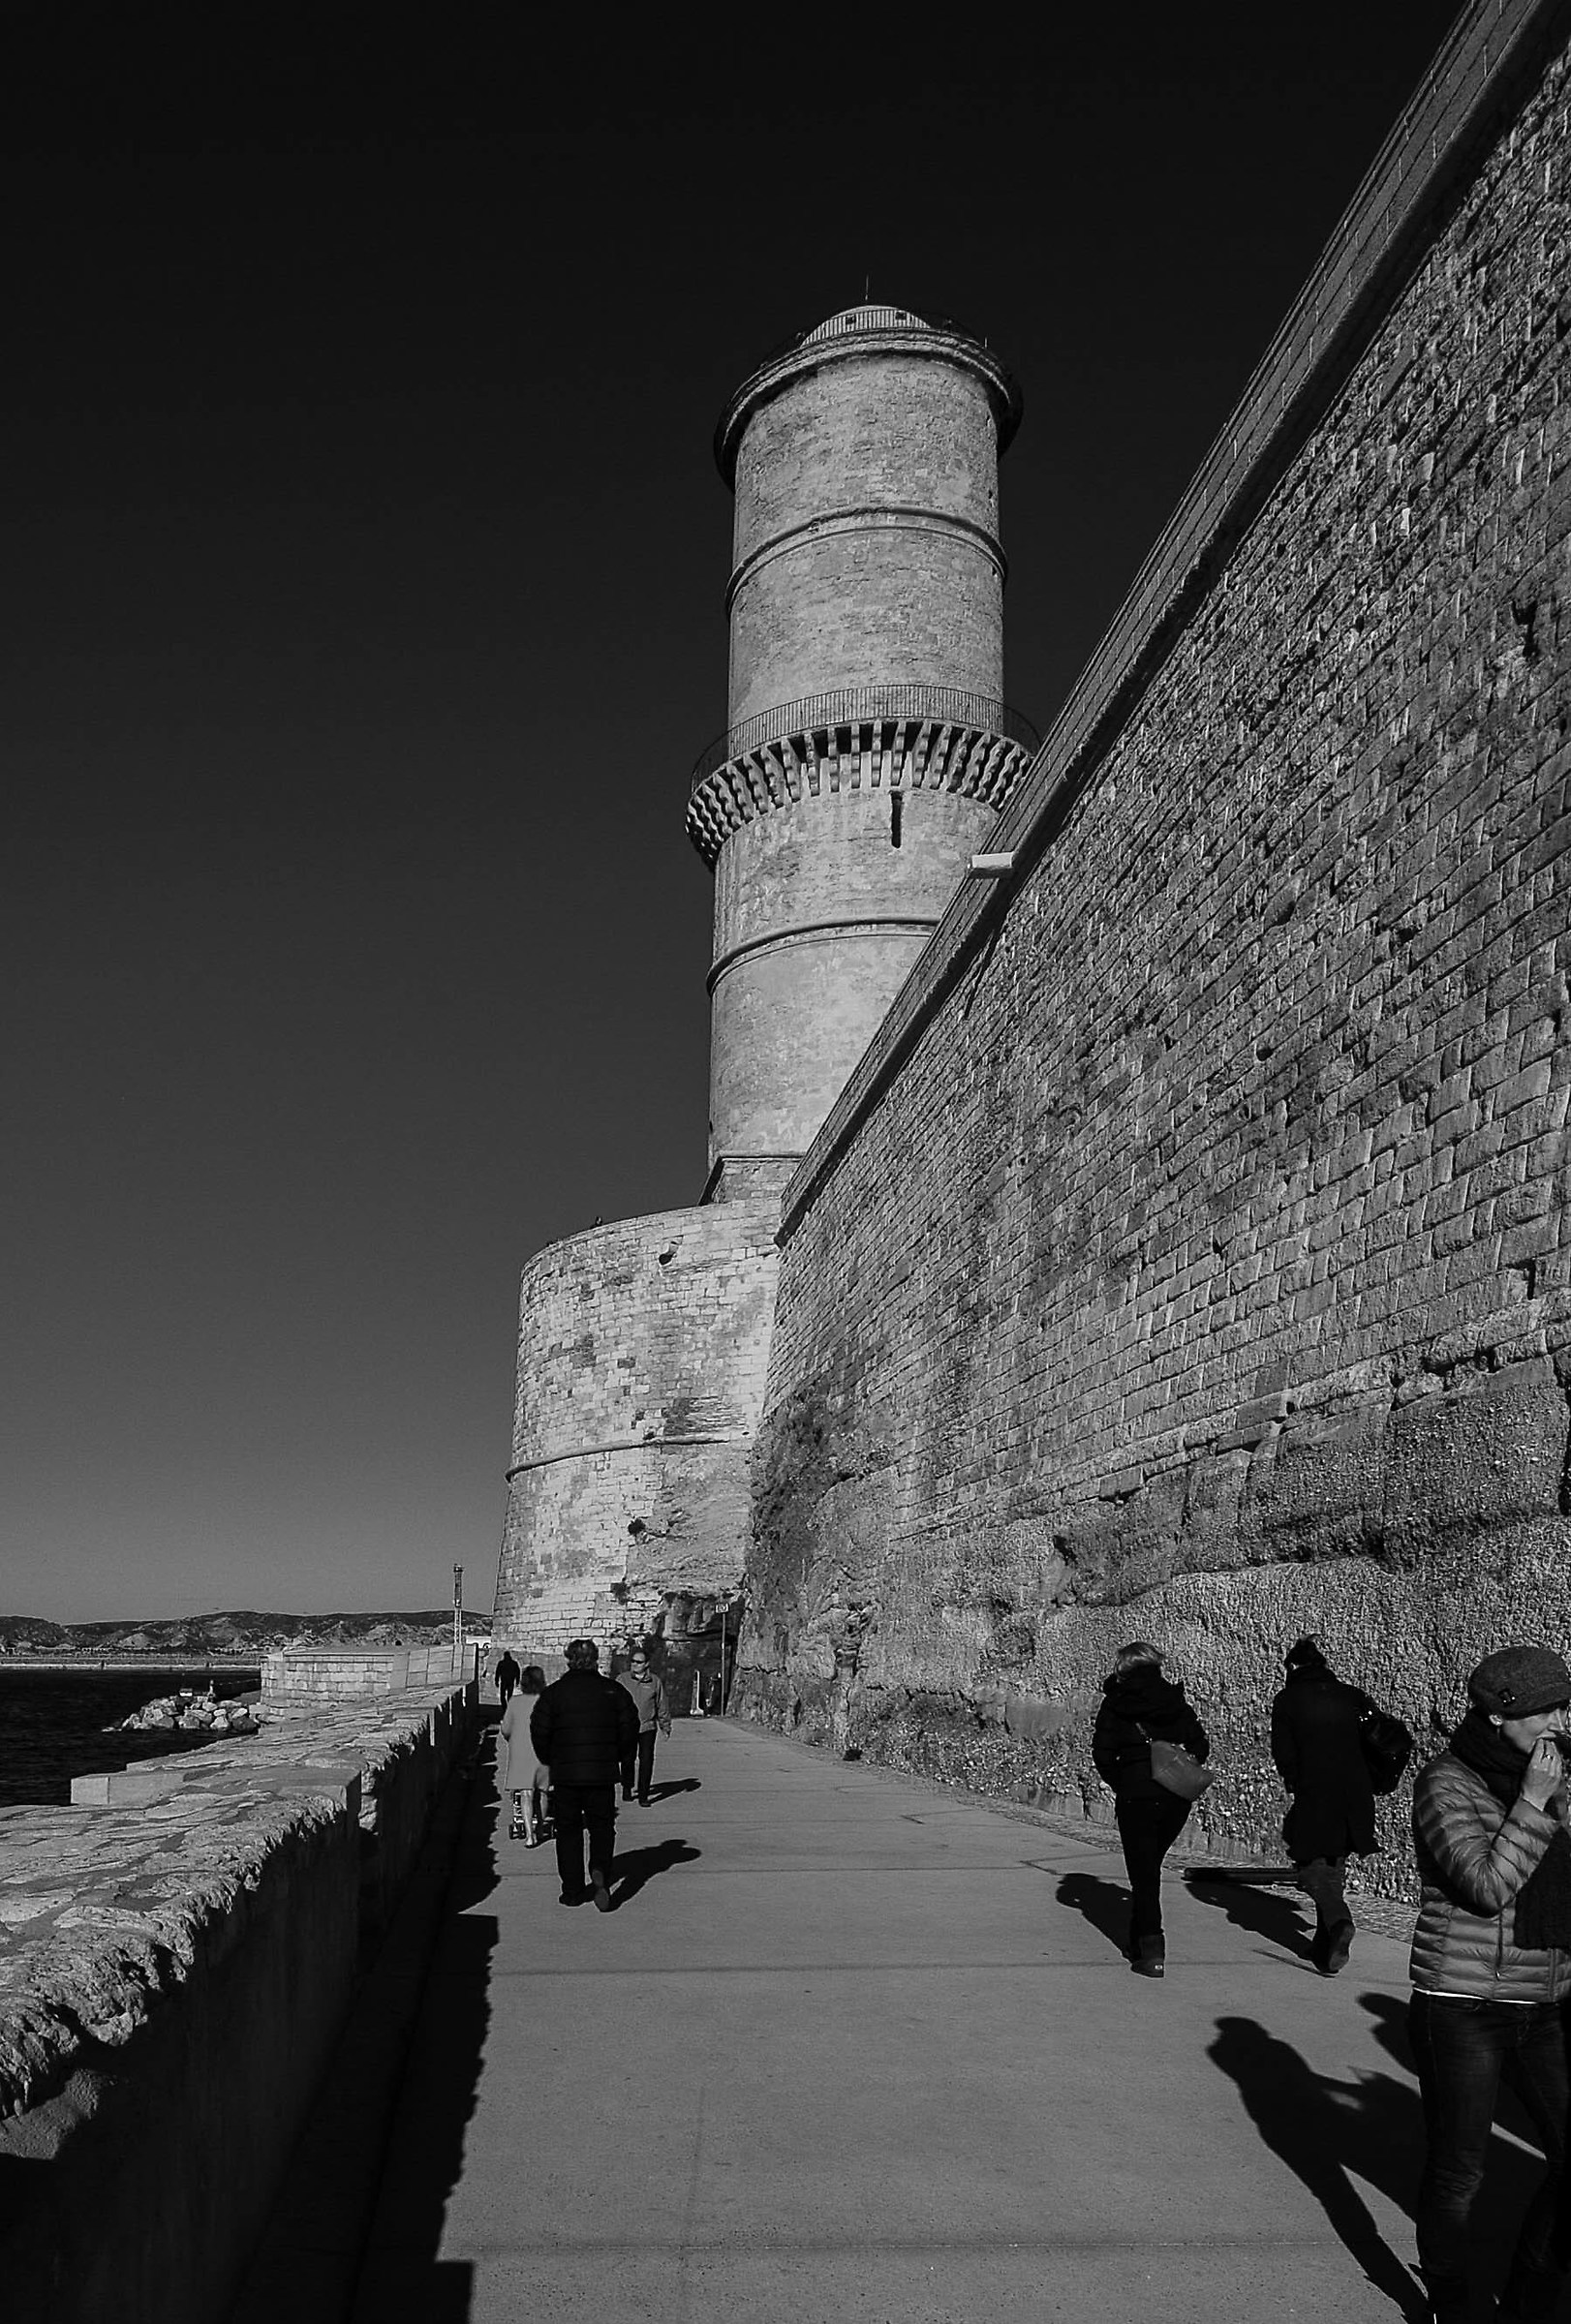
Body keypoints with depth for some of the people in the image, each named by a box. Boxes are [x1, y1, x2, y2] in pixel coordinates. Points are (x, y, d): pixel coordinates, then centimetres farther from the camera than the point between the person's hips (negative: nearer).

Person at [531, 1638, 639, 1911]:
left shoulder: (554, 1693, -4)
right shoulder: (613, 1691, 0)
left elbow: (539, 1733, -3)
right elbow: (630, 1730, 2)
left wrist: (551, 1761, 13)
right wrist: (615, 1758, 17)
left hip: (565, 1774, -1)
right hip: (603, 1774, 1)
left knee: (568, 1830, 12)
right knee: (602, 1827, 11)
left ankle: (573, 1890, 12)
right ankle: (600, 1871, -14)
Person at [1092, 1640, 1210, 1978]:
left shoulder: (1114, 1704, -2)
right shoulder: (1174, 1700, 6)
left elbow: (1102, 1754, -7)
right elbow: (1200, 1745, 5)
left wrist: (1119, 1784, 7)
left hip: (1136, 1797, -4)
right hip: (1177, 1798, 4)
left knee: (1143, 1874, 3)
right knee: (1150, 1867, 21)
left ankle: (1151, 1952, -5)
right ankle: (1142, 1940, 28)